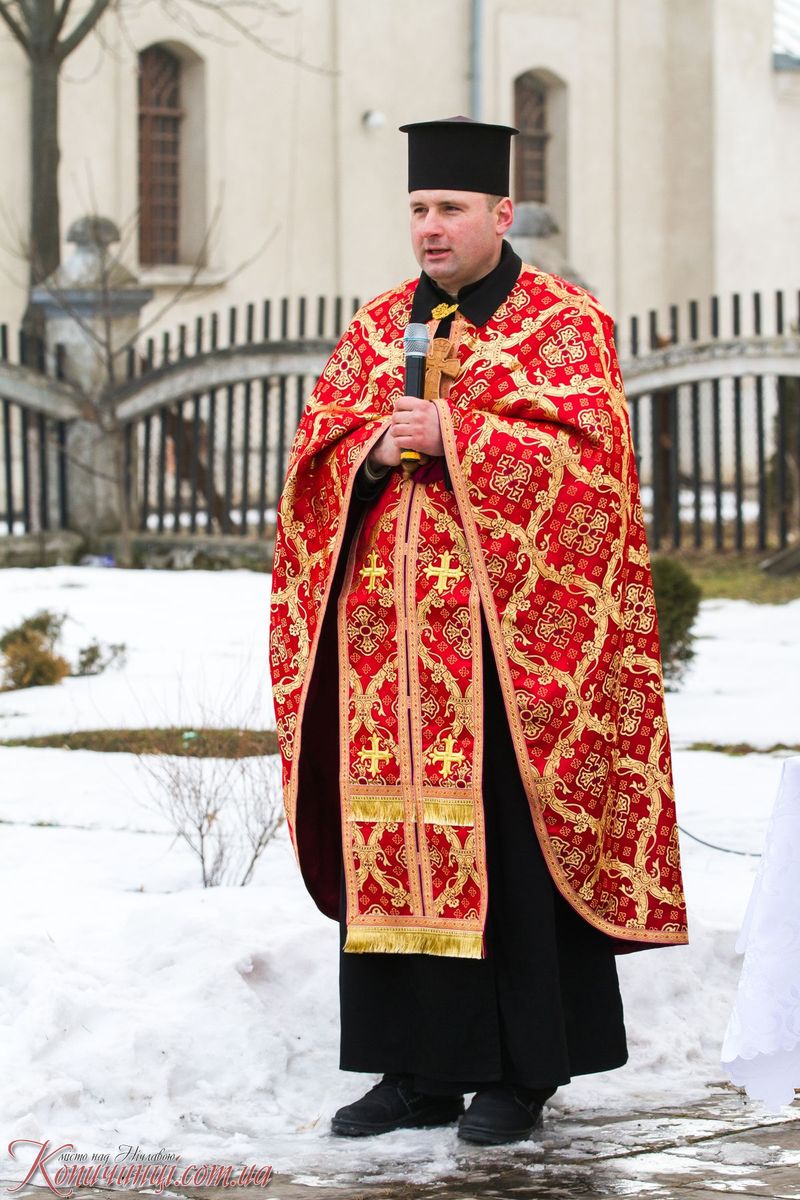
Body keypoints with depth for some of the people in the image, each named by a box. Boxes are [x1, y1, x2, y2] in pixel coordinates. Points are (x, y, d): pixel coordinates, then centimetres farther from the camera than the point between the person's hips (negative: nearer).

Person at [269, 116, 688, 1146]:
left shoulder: (564, 325, 1)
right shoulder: (375, 329, 16)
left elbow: (586, 446, -11)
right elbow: (317, 447, 11)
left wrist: (450, 435, -16)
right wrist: (375, 448, -11)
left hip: (510, 628, -5)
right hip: (388, 627, 5)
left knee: (507, 839, -4)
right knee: (395, 839, 4)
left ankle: (521, 1072, 3)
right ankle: (420, 1069, 11)